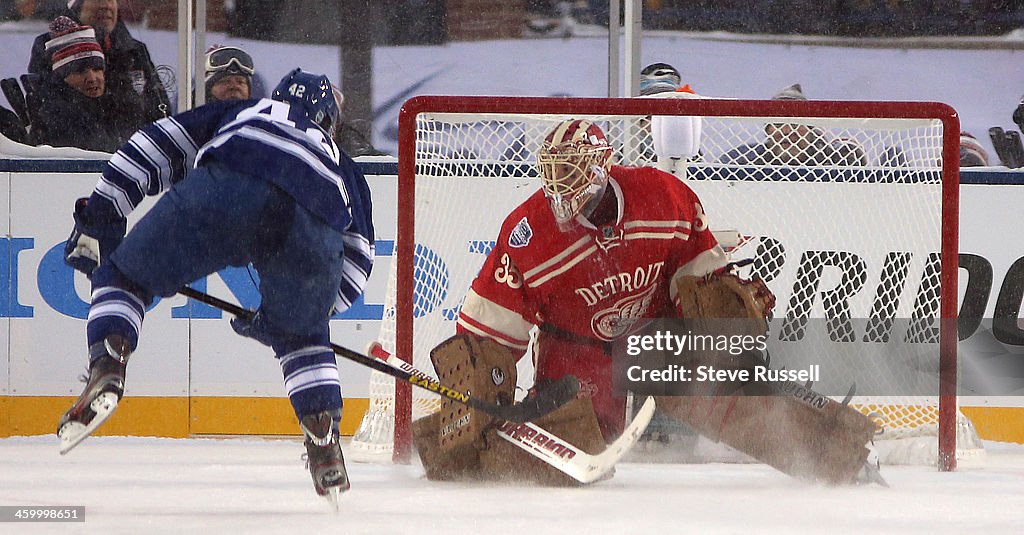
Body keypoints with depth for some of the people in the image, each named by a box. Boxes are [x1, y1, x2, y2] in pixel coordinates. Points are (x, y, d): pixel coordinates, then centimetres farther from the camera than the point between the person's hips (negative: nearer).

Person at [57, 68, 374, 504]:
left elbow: (156, 143, 28)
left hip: (228, 192, -2)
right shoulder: (343, 165, 45)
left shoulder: (236, 113, 43)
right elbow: (357, 258, 38)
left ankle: (107, 367, -10)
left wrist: (101, 214, 27)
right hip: (315, 226, 2)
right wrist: (276, 317, 43)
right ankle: (325, 445, 15)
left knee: (124, 276, 16)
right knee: (302, 335, 29)